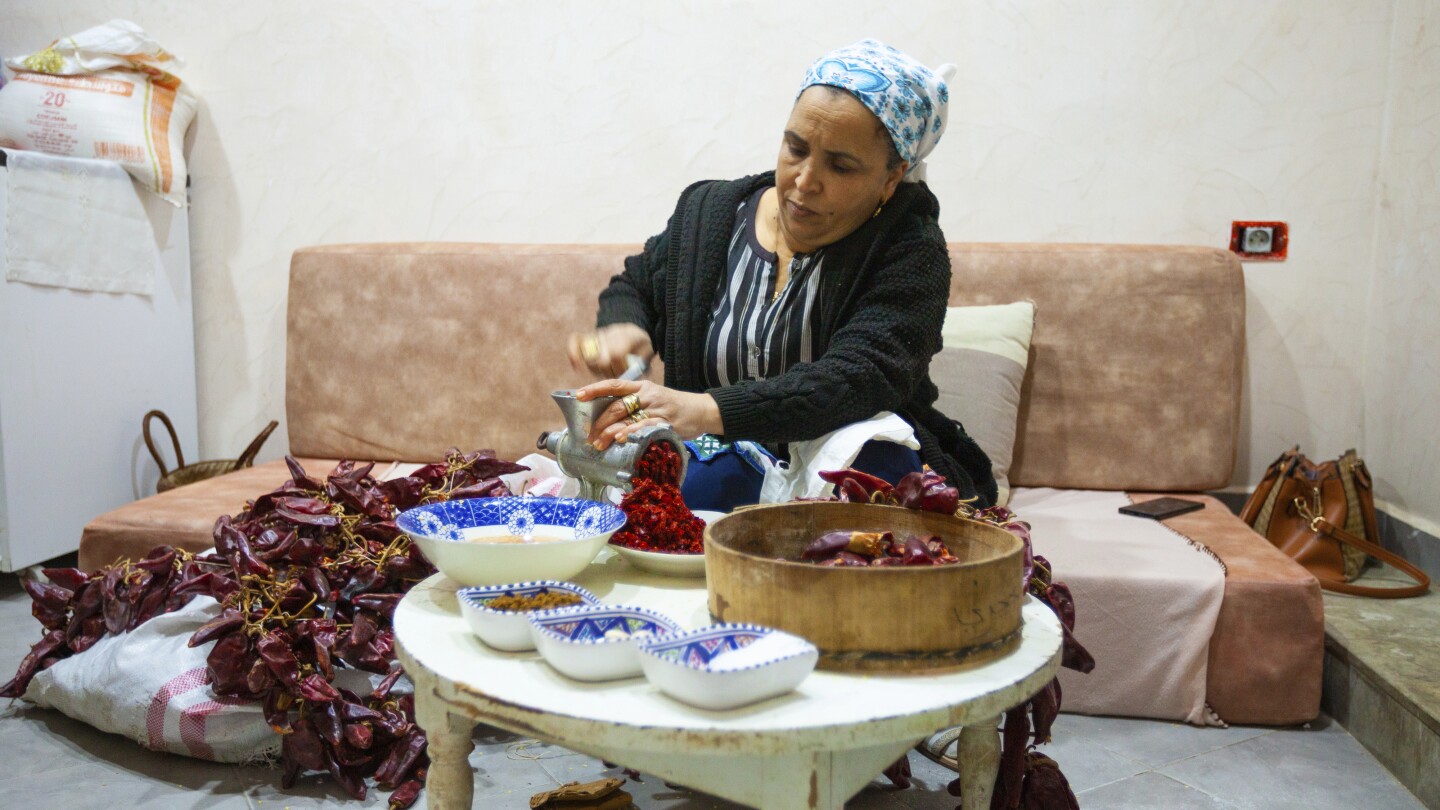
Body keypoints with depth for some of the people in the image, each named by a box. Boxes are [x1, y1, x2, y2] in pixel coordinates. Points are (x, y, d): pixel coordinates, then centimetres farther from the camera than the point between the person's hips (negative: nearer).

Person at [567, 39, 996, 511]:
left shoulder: (910, 249, -12)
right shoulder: (708, 212, 5)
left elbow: (861, 376, -29)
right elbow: (636, 285, 22)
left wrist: (707, 411, -43)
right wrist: (621, 327, -6)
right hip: (730, 463, 3)